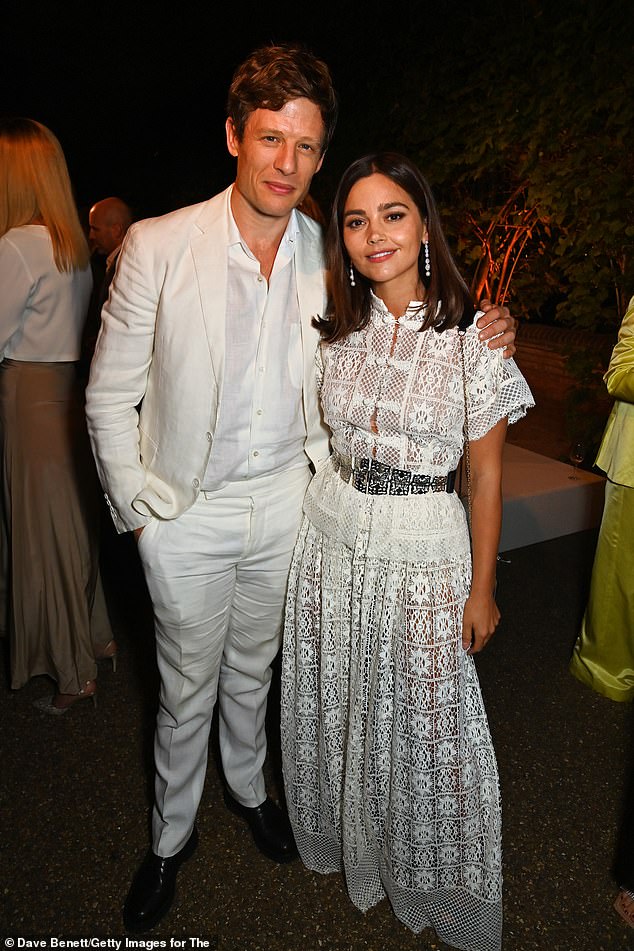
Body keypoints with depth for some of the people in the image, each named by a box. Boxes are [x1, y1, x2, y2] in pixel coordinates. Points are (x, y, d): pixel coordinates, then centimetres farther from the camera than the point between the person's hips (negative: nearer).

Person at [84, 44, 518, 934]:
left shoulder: (328, 255, -4)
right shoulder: (158, 246, -13)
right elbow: (109, 399, -6)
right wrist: (139, 511, -7)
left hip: (286, 502, 3)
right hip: (188, 514, -2)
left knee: (252, 668, 23)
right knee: (188, 686, 14)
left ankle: (246, 786, 53)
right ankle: (171, 836, 43)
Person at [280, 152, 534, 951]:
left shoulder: (472, 338, -11)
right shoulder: (335, 330, 0)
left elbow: (485, 475, -6)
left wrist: (481, 589, -4)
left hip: (423, 552, -3)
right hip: (329, 536, 4)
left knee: (424, 720, 11)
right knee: (335, 705, 19)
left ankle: (433, 883, 41)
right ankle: (346, 839, 49)